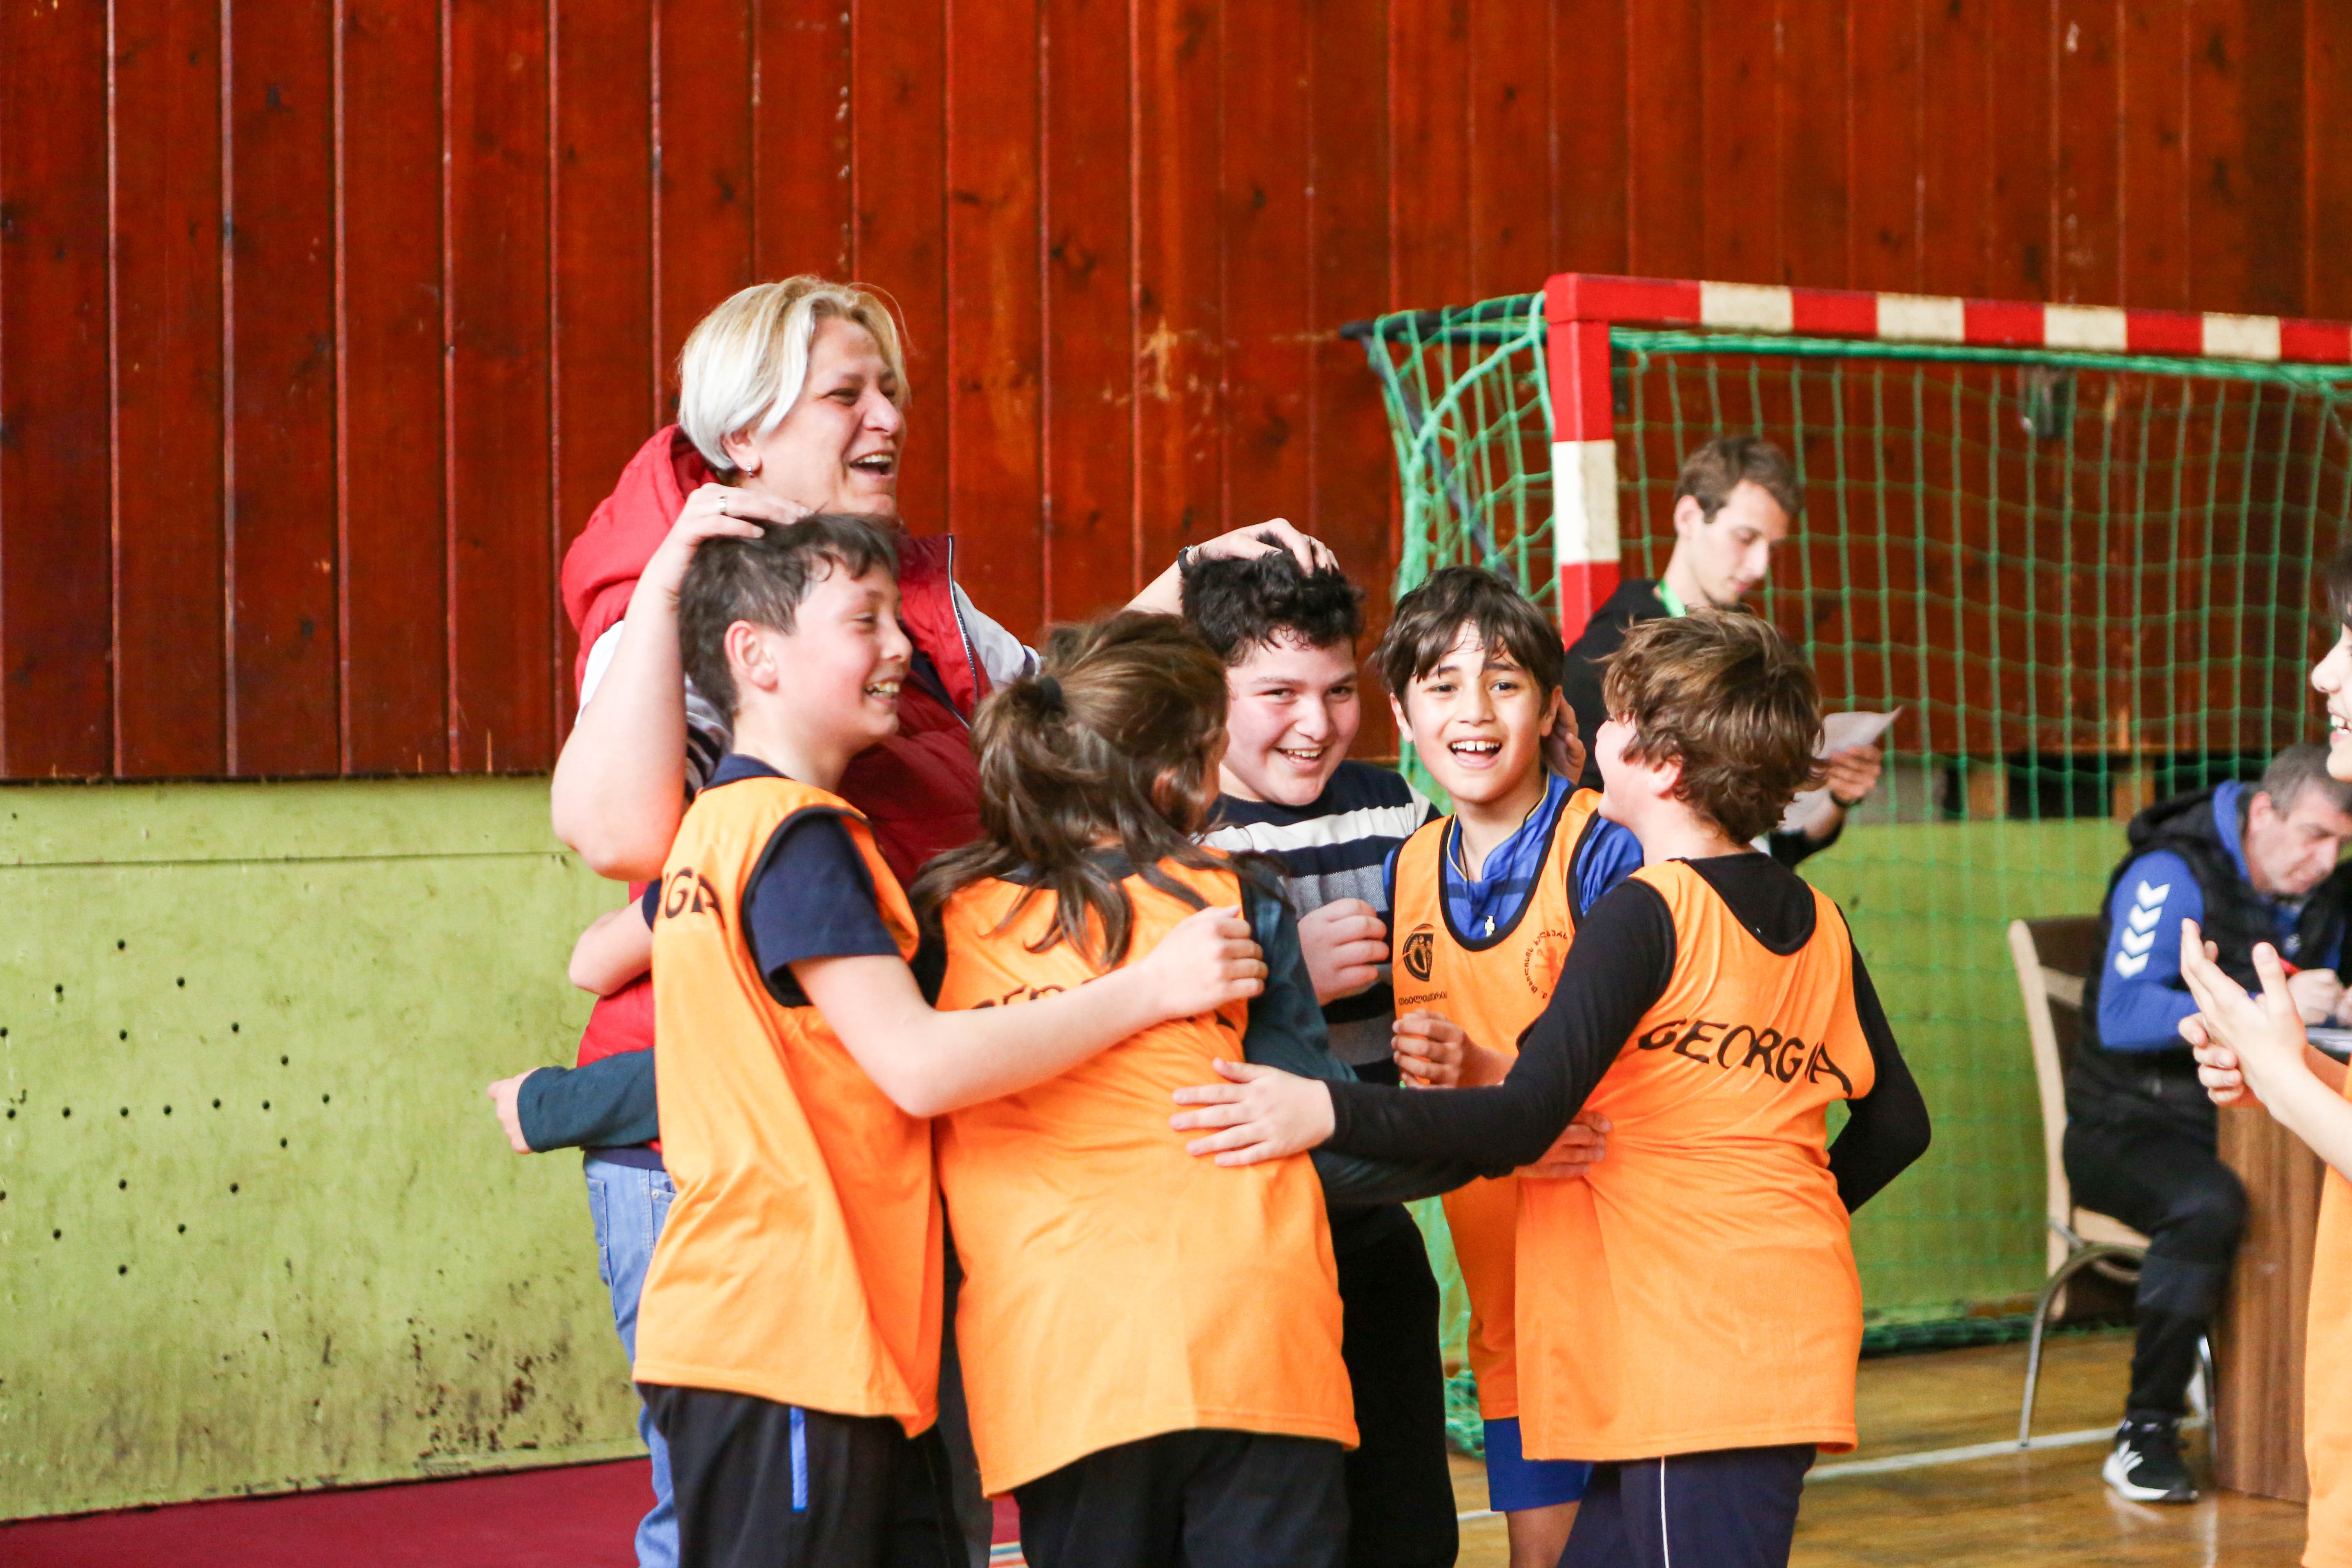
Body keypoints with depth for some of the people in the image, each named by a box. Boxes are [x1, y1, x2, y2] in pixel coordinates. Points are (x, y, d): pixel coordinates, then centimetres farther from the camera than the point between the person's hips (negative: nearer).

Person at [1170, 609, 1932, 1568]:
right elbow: (1896, 1123, 18)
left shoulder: (1644, 915, -12)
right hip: (1802, 1328, 8)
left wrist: (1328, 1113, -25)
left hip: (1700, 1343, -8)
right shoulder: (1819, 924, 11)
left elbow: (1523, 1125, -22)